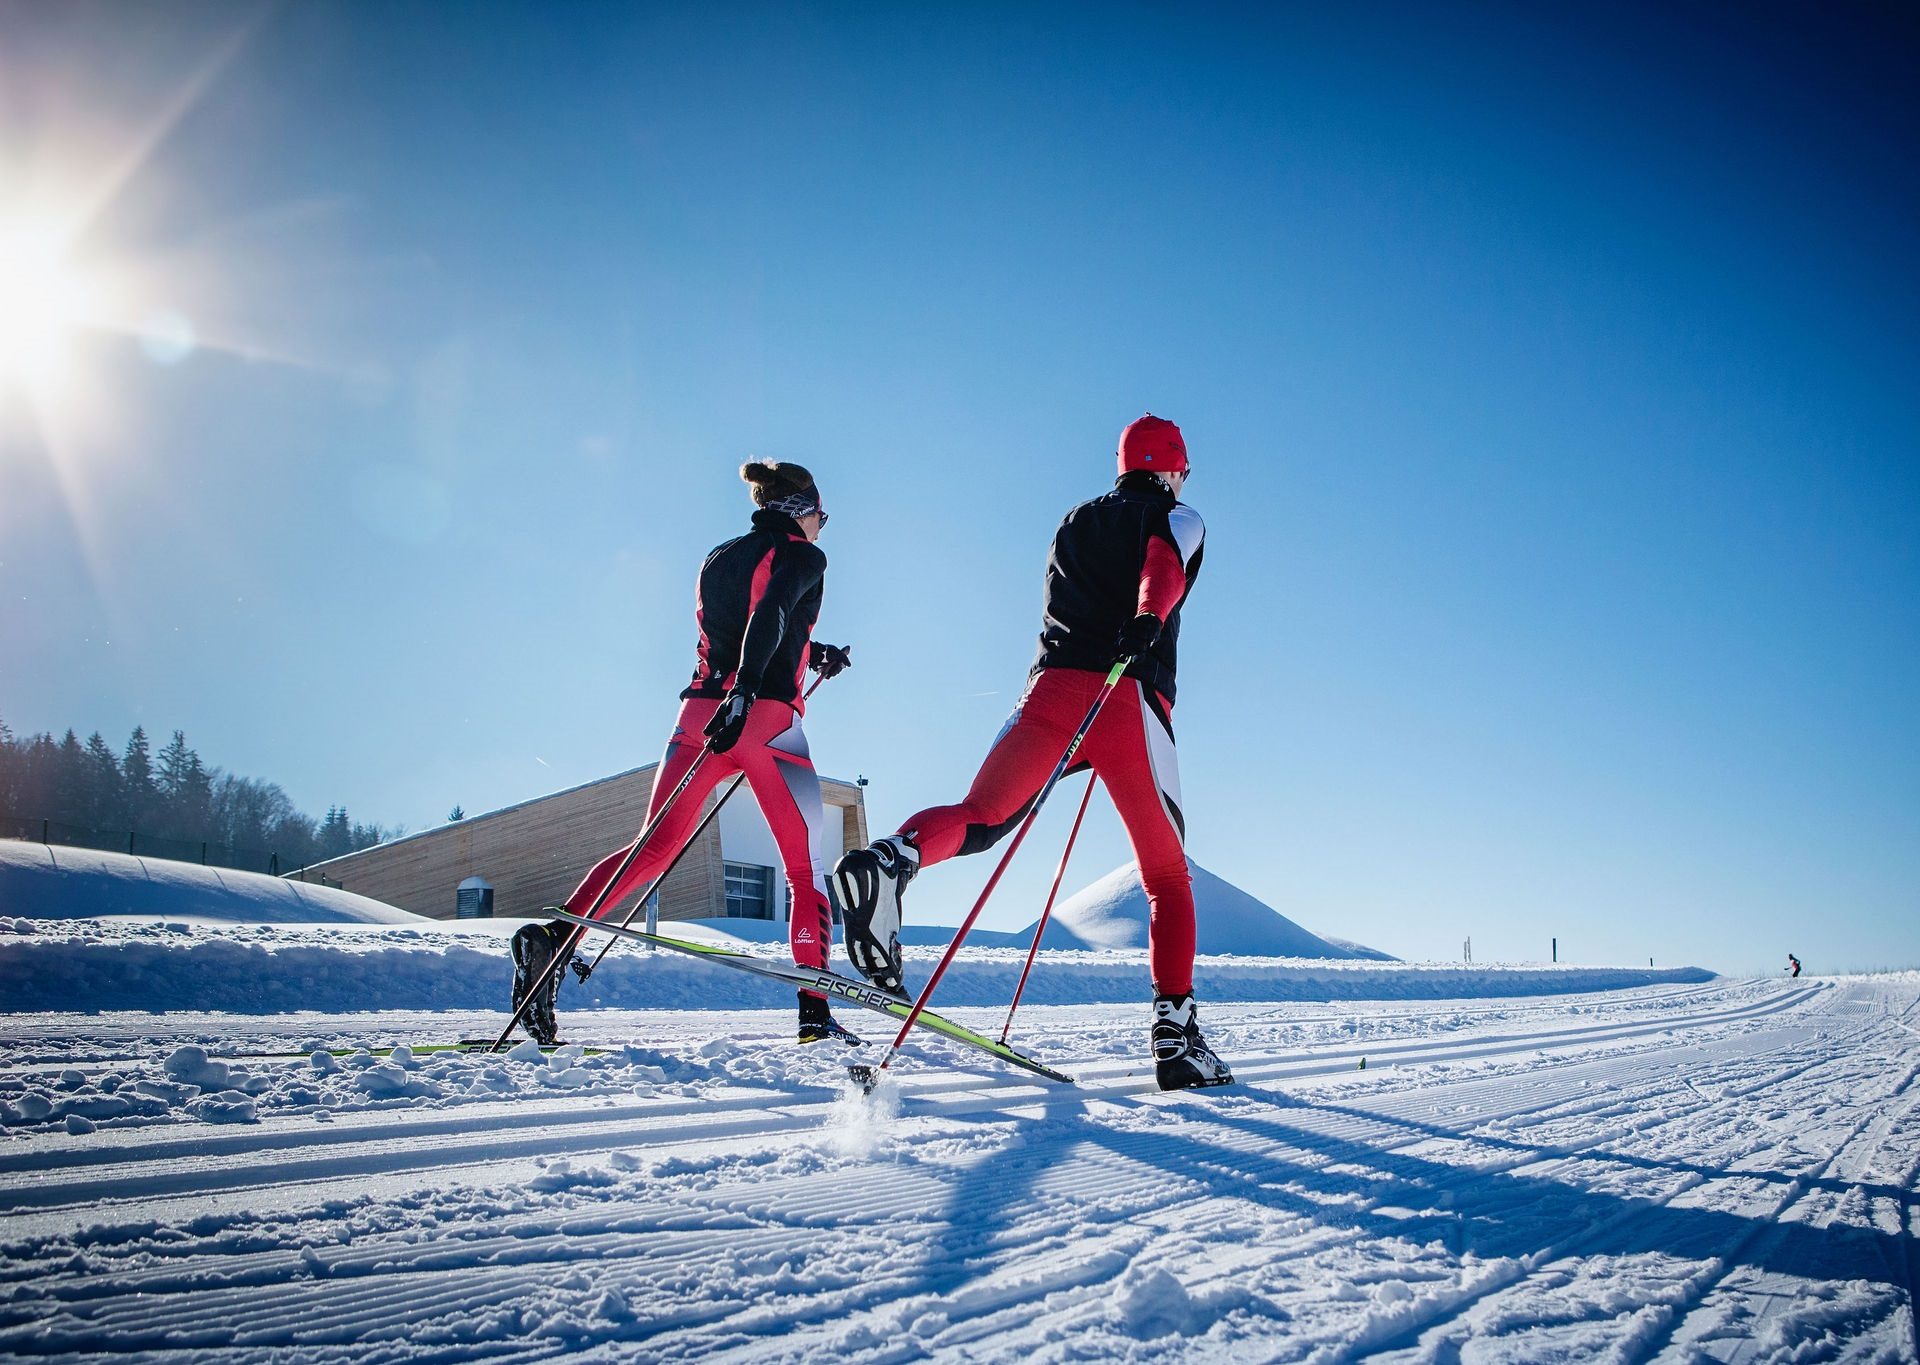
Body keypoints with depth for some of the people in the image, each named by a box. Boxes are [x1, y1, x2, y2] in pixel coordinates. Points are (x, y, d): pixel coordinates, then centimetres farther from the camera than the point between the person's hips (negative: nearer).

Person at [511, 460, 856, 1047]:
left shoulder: (718, 559, 21)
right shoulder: (802, 556, 2)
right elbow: (769, 618, -17)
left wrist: (813, 652, 42)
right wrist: (744, 693, -29)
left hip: (700, 711, 5)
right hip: (765, 717, -5)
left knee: (655, 847, 9)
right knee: (806, 868, 4)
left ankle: (555, 934, -12)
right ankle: (815, 1013, -2)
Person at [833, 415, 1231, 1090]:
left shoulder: (1074, 522, 30)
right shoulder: (1178, 518, 16)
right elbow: (1162, 567, -8)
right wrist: (1149, 620, -27)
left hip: (1051, 683, 3)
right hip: (1130, 700, -3)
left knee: (979, 817, -5)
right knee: (1168, 875, 6)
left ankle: (892, 857, -39)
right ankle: (1175, 1033, -3)